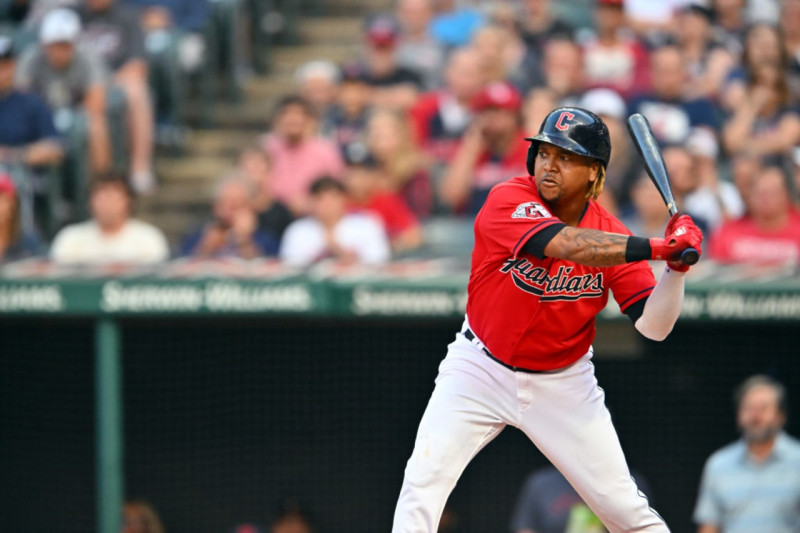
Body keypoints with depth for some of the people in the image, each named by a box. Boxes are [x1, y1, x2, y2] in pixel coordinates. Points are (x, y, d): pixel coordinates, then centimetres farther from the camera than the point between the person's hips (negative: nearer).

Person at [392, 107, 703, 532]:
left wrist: (676, 268, -32)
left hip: (563, 384, 2)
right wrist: (658, 247, -39)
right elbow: (566, 244, -38)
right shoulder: (507, 201, -20)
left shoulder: (612, 237, -11)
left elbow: (654, 327, -15)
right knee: (425, 478, -18)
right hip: (481, 370, -2)